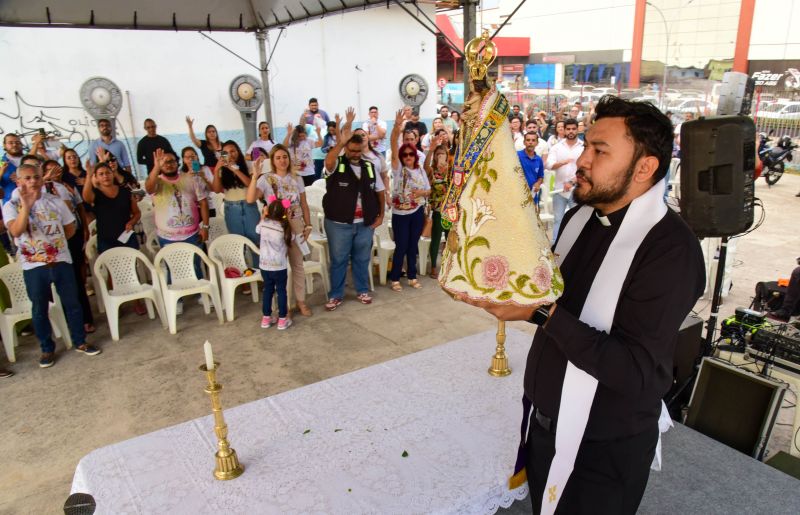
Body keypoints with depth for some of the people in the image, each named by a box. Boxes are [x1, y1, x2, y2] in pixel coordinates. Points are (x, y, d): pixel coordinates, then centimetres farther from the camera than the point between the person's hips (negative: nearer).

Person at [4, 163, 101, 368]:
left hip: (61, 261, 2)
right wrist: (26, 205, -30)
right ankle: (47, 349, 21)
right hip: (33, 266, -2)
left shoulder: (55, 201, 3)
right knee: (39, 310, 8)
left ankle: (80, 341, 24)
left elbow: (70, 228, 13)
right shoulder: (11, 206, -4)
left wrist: (55, 242, 4)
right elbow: (16, 231, -23)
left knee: (72, 303, 9)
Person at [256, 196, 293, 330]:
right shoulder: (285, 228, -14)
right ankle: (282, 320, 14)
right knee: (281, 292, 9)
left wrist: (263, 214, 23)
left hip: (264, 266, 3)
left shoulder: (263, 224, -6)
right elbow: (290, 240, 3)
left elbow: (257, 229, 17)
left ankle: (266, 318, 24)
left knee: (268, 290, 17)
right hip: (279, 267, -3)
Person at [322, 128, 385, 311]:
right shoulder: (337, 165, -6)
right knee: (338, 260, 7)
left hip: (365, 223, 4)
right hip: (339, 223, -3)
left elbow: (380, 191, 12)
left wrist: (380, 215, 4)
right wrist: (340, 143, -42)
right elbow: (328, 162, -32)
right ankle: (335, 295, 20)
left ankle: (362, 290, 33)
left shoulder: (369, 167, 7)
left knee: (362, 259, 16)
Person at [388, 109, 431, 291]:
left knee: (413, 245, 12)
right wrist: (397, 126, -32)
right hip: (400, 213, -4)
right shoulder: (398, 168, -5)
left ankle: (412, 276, 24)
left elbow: (428, 190, 11)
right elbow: (393, 146, -19)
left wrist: (422, 192, -13)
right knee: (401, 246, -1)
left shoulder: (420, 170, 6)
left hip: (417, 212, 4)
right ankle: (395, 278, 12)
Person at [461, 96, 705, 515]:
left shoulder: (671, 249, -23)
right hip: (542, 423, 7)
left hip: (603, 449, -7)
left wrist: (541, 312, -32)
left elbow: (639, 372, -28)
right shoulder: (581, 216, 2)